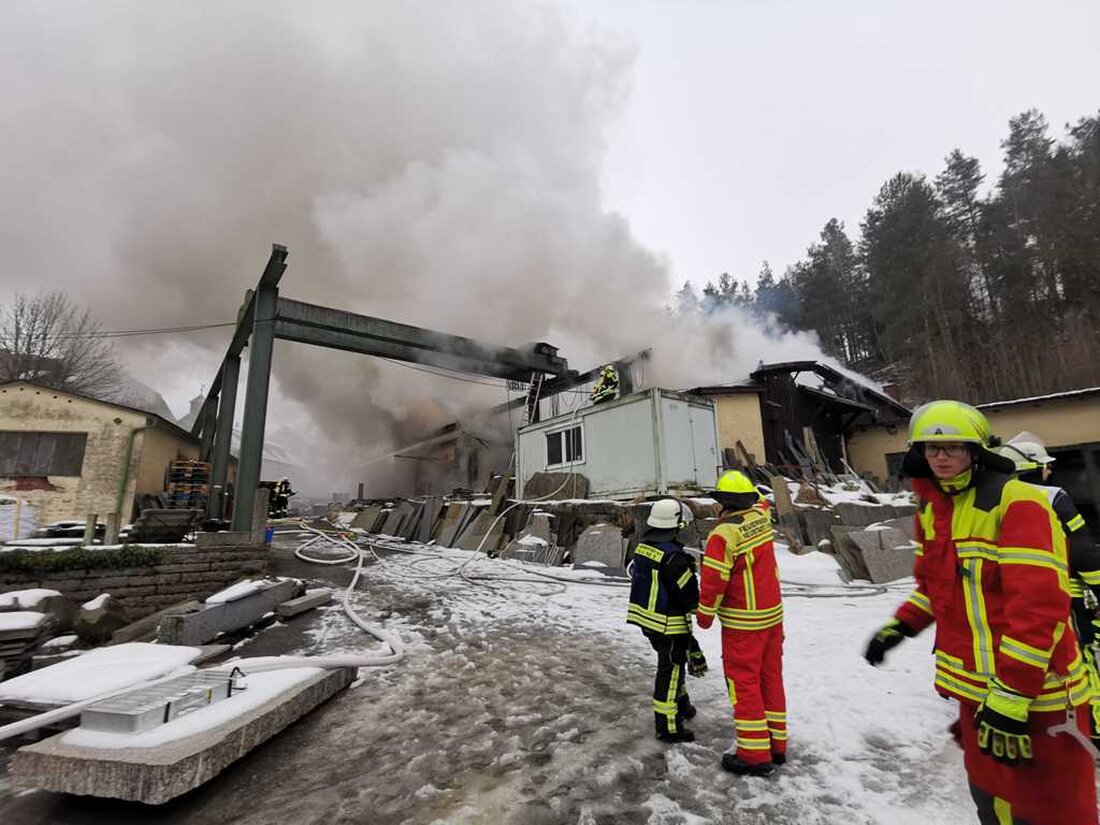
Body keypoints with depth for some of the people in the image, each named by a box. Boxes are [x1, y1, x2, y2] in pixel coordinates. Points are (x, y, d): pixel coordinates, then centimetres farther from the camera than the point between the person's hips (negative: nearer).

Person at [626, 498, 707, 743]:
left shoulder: (642, 546, -1)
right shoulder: (674, 557, -26)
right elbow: (690, 594, -20)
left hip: (645, 617, 8)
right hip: (669, 624, -8)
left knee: (674, 663, 26)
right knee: (671, 670, 6)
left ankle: (681, 704, 44)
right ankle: (668, 727, 18)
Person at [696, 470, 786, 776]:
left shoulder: (723, 535, -22)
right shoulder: (761, 517, -3)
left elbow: (713, 580, -20)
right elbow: (759, 500, 22)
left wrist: (704, 615, -6)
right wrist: (744, 482, 23)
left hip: (743, 624, -7)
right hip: (773, 614, 7)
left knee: (744, 683, 4)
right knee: (770, 679, 17)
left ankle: (755, 754, 11)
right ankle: (776, 744, 29)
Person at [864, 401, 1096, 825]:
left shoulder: (1017, 503, -18)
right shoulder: (931, 508, 5)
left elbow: (1038, 605, -24)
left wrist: (1012, 697, -25)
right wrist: (900, 626, 9)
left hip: (1033, 694, -7)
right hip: (976, 688, 7)